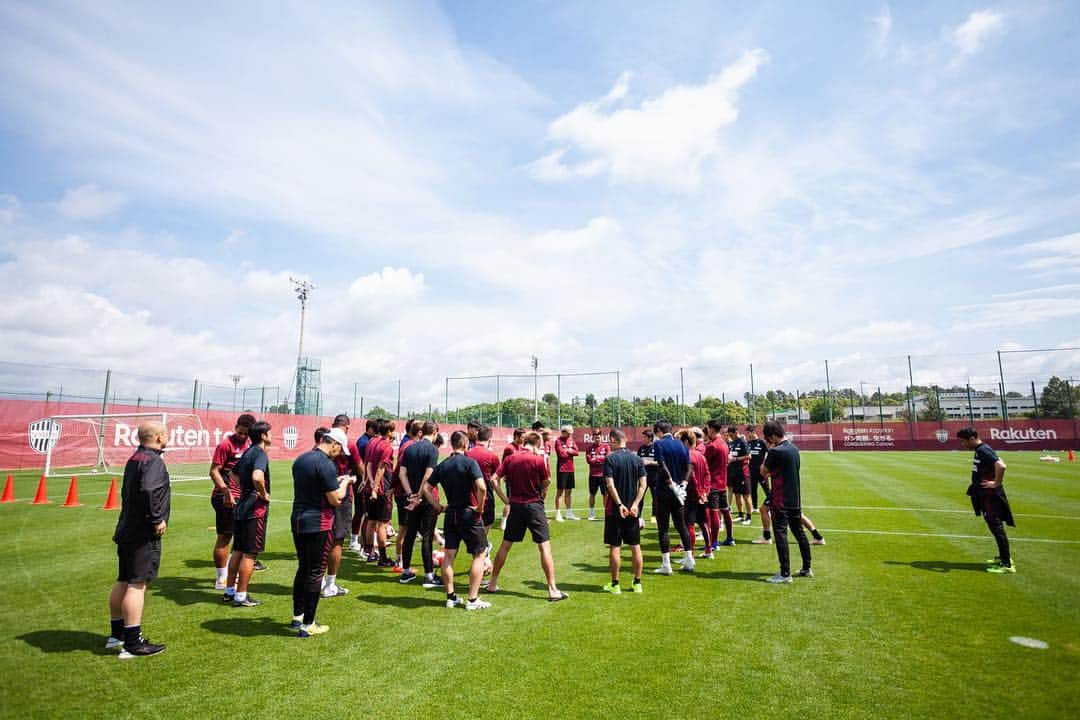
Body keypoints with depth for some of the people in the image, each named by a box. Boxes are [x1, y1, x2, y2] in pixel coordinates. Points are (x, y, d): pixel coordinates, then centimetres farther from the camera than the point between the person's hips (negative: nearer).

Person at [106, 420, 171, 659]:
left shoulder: (134, 458, 14)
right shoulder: (153, 460, -17)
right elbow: (148, 490, -32)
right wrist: (157, 519, -21)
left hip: (127, 530, 10)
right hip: (144, 534, -10)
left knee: (123, 582, 18)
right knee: (137, 584, -6)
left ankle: (116, 634, 30)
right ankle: (133, 644, -1)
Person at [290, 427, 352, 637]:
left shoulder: (300, 459, 8)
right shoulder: (326, 465, -19)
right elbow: (335, 500, -18)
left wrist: (335, 481, 17)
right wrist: (344, 482, -1)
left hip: (297, 520, 8)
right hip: (318, 524, -8)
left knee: (303, 568, 20)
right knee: (315, 572, 2)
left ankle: (297, 617, 31)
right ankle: (307, 625, 10)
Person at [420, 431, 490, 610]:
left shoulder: (442, 465, 5)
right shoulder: (469, 462, -14)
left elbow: (425, 488, 7)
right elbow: (482, 487, -27)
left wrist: (438, 506, 8)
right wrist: (479, 507, -13)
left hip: (450, 514, 6)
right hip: (469, 514, -6)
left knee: (449, 555, 12)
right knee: (479, 555, 5)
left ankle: (450, 597, 20)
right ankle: (473, 600, 5)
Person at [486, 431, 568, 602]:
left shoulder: (509, 459, 2)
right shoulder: (539, 460, -10)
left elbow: (494, 479, -2)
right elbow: (547, 482, -3)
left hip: (515, 506, 4)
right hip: (534, 505, -4)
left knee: (505, 545, 16)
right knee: (545, 546, 0)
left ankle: (493, 583, 25)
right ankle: (552, 590, 0)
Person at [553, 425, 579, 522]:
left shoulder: (571, 440, 12)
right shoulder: (558, 441, -9)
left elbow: (576, 452, 3)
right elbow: (561, 453, -18)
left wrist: (567, 451, -11)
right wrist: (571, 452, -2)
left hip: (570, 469, 7)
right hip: (562, 469, -7)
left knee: (568, 491, 14)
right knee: (560, 491, -3)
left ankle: (569, 513, 22)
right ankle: (558, 514, 2)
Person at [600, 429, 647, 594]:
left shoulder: (610, 459, -10)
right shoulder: (637, 459, 3)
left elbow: (610, 484, -17)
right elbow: (643, 484, -3)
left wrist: (620, 504, -17)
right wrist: (635, 504, -8)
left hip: (614, 509, -4)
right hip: (632, 510, 4)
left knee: (615, 547, 4)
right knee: (635, 546, 11)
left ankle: (615, 584, 11)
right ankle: (637, 583, 18)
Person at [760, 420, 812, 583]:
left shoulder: (775, 452, -19)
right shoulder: (794, 448, 7)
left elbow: (763, 472, -8)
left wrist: (768, 452, -4)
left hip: (780, 501, -8)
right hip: (795, 499, 8)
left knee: (780, 534, -4)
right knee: (799, 533, 17)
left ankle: (785, 574, -3)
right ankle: (807, 569, 27)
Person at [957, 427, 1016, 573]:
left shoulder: (983, 451, -19)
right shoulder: (980, 450, 11)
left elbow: (1001, 466, -32)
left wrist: (996, 483, -23)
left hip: (991, 496, -10)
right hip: (986, 495, 10)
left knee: (997, 527, -5)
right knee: (995, 527, 19)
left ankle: (1007, 564, 1)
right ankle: (1004, 557, 31)